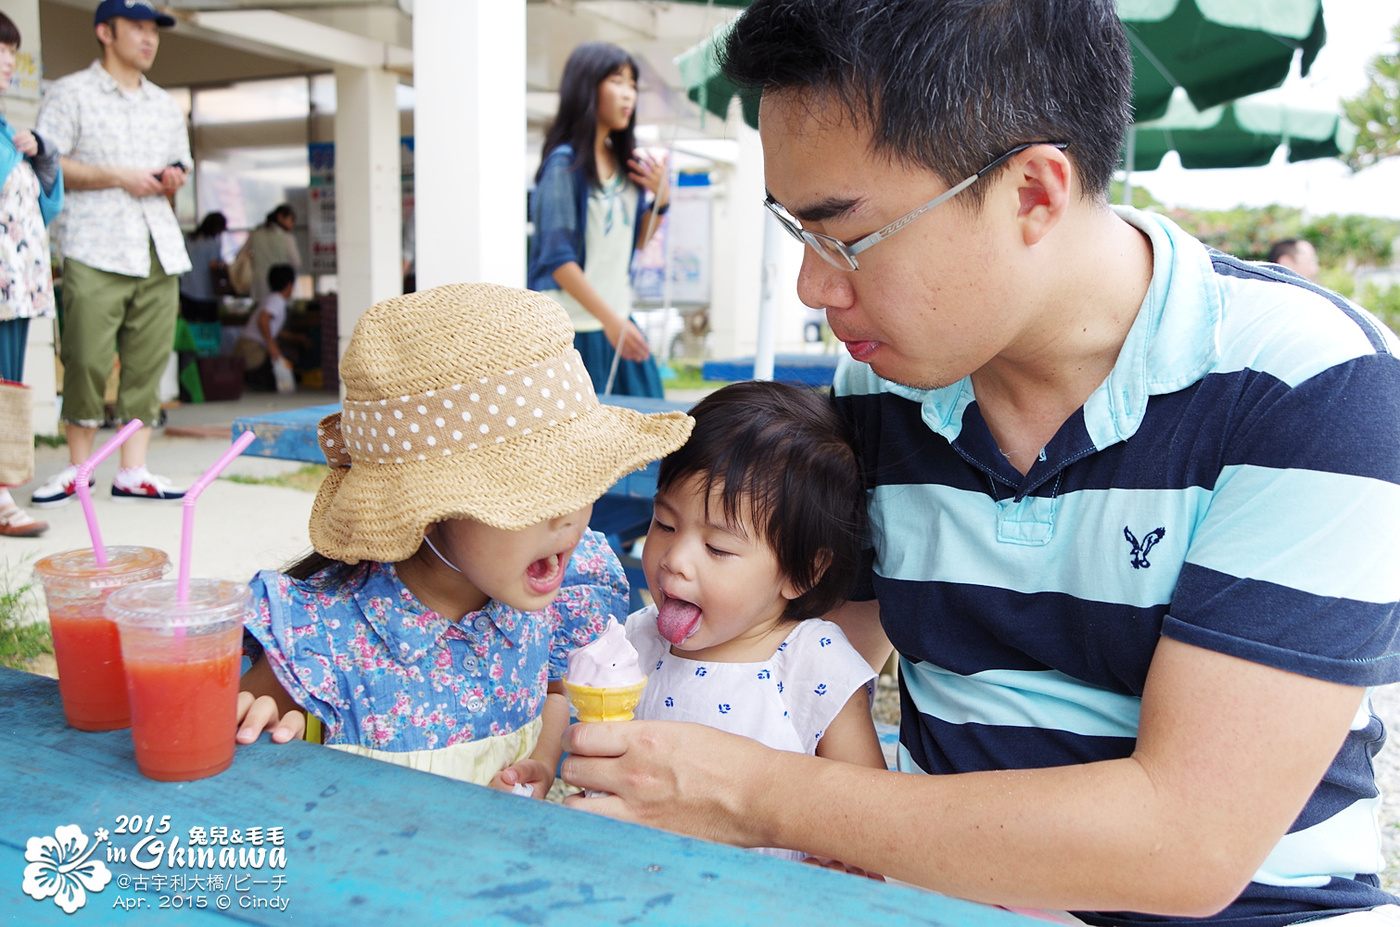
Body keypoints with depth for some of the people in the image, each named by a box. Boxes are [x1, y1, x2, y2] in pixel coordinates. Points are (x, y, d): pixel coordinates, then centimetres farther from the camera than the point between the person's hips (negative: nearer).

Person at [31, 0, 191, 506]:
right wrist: (118, 176, -11)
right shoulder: (70, 93, 6)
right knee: (87, 361, -7)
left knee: (147, 364, 0)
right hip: (94, 249, -4)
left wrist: (174, 178, 6)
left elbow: (181, 163, 29)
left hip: (158, 250, 5)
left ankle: (133, 472, 4)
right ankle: (77, 468, 7)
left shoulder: (166, 105, 24)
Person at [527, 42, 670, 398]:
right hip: (573, 329, -7)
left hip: (619, 322, 7)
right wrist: (610, 319, -18)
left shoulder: (624, 160, 9)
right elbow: (557, 258, -16)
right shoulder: (564, 164, -11)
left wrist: (660, 199, -1)